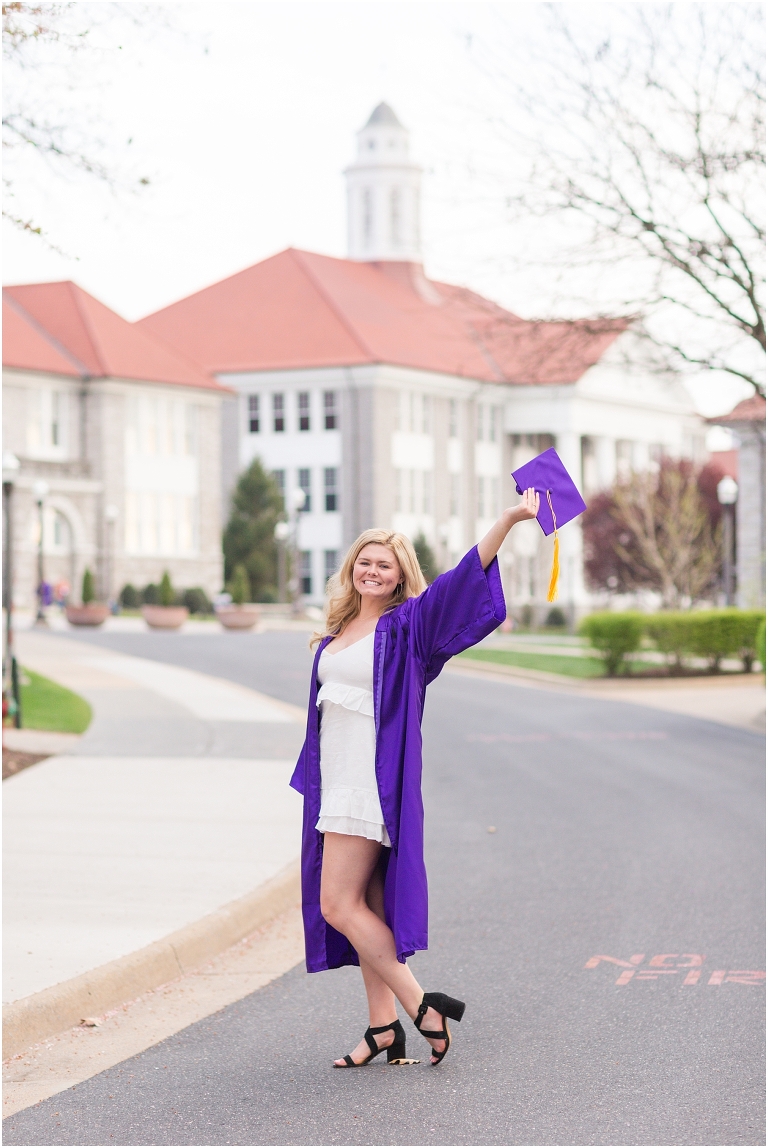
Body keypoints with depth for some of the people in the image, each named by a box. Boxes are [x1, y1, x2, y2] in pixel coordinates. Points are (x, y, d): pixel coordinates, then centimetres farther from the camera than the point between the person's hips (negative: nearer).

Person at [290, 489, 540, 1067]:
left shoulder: (407, 626, -5)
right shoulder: (337, 634, 15)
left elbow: (462, 579, -19)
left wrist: (509, 520, -31)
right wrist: (314, 782, 20)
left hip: (375, 782, -8)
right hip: (337, 782, 8)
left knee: (339, 906, -11)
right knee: (367, 911, 8)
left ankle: (423, 1007, -4)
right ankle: (385, 1029, 12)